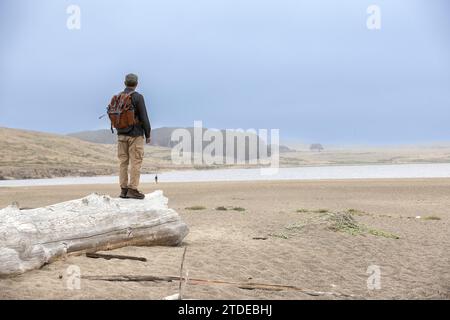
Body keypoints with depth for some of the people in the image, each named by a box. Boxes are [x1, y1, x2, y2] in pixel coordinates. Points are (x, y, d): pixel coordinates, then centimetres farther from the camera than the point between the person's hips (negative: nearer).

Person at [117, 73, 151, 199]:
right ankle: (133, 189, -5)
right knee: (136, 162, -2)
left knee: (123, 162, 8)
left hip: (121, 134, 6)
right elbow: (144, 118, -11)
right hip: (135, 134, -6)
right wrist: (148, 135, -3)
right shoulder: (138, 97, -10)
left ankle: (124, 189, 9)